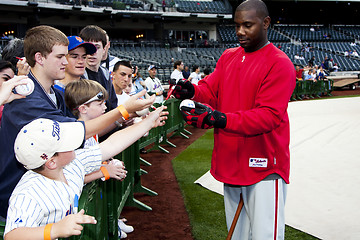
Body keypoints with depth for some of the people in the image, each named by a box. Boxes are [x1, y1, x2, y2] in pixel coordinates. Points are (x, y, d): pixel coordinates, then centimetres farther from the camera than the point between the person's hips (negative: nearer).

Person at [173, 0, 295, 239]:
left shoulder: (280, 64, -12)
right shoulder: (228, 57, 12)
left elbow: (269, 116, -21)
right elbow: (209, 91, 6)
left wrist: (219, 119, -31)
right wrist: (191, 90, -18)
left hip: (264, 168, -6)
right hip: (230, 164, 7)